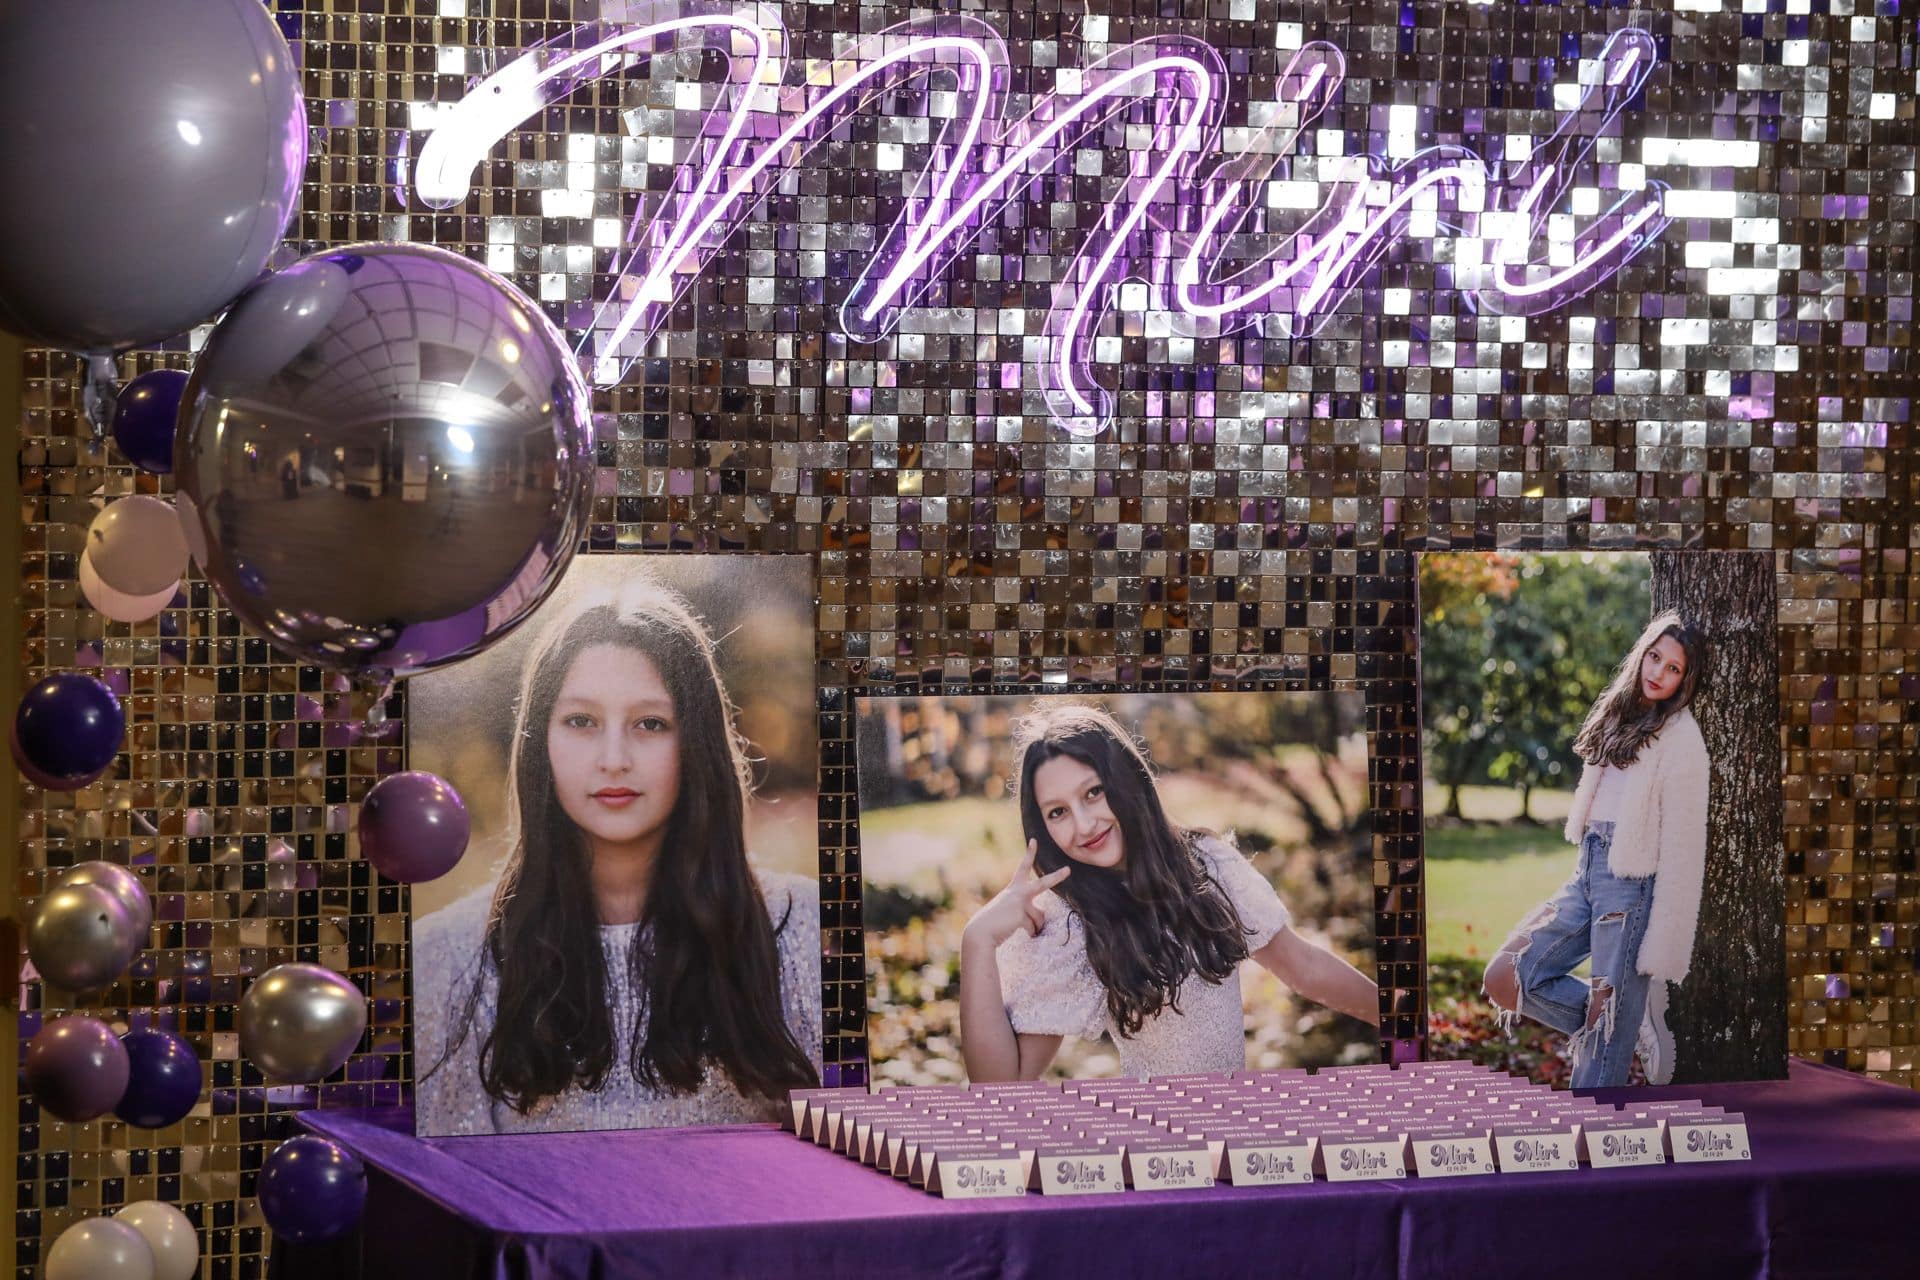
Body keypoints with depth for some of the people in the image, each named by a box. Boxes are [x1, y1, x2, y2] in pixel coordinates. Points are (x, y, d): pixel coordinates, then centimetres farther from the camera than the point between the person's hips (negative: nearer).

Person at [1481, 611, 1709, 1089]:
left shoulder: (1681, 739, -9)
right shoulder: (1620, 716, 15)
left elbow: (1681, 845, -12)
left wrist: (1658, 950, -15)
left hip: (1632, 883, -8)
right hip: (1586, 872, 8)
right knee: (1505, 978, 1)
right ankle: (1637, 1027, 9)